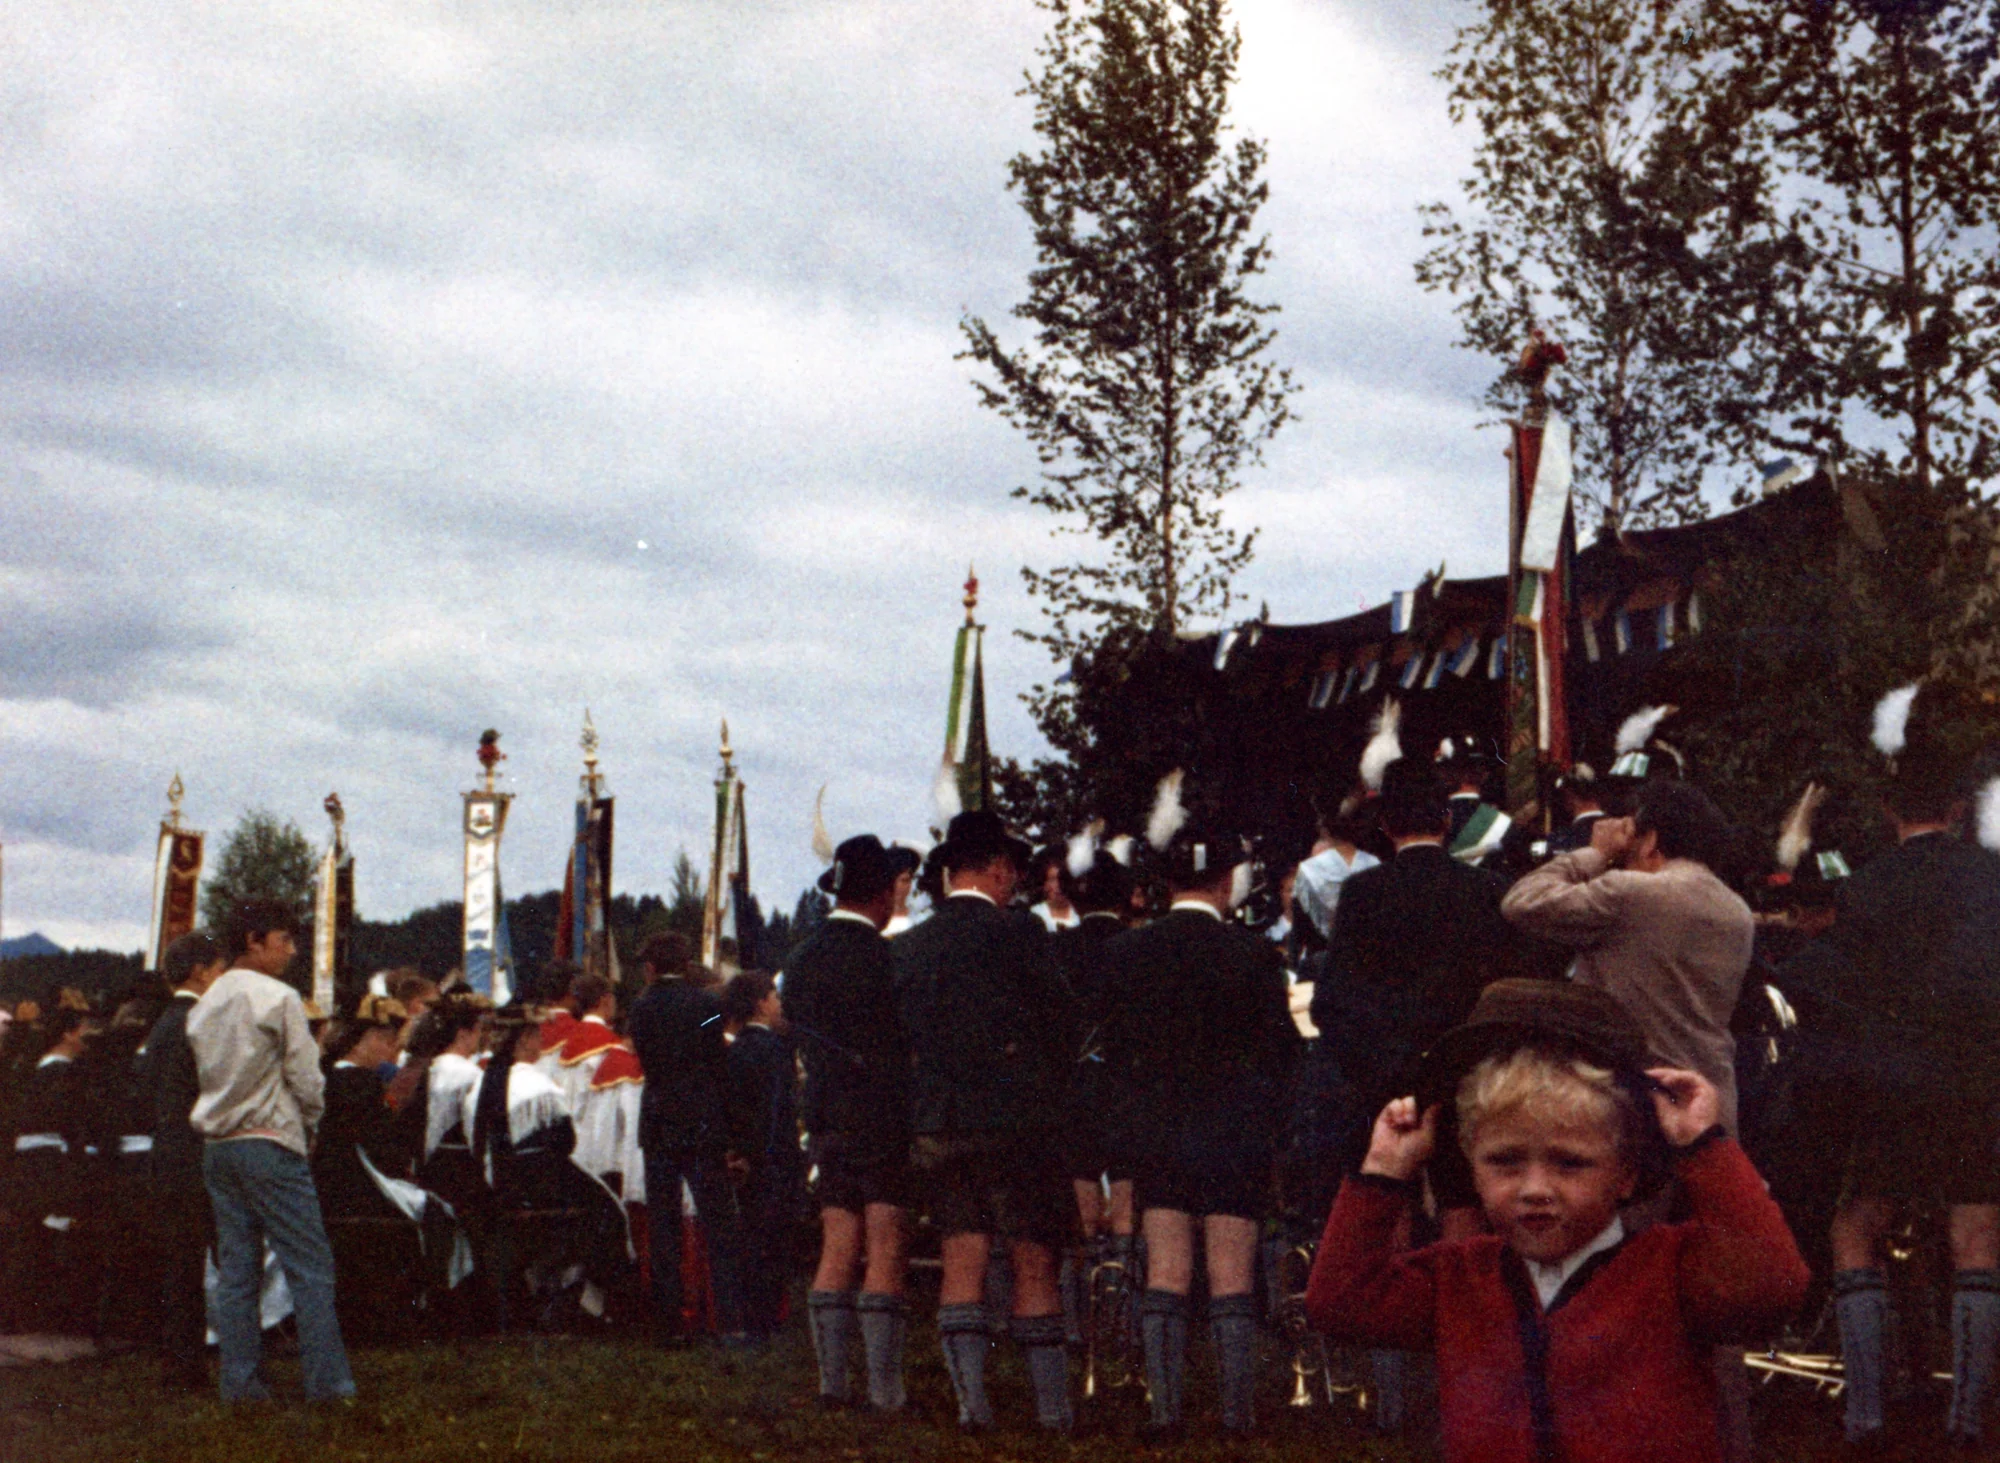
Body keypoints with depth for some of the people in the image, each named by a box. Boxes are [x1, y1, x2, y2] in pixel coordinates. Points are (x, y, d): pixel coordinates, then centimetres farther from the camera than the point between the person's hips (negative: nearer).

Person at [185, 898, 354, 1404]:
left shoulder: (205, 1005, 12)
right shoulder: (278, 999, -10)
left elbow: (207, 1074, 15)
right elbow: (305, 1077, -10)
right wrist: (308, 1125, 9)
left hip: (217, 1145, 7)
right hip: (269, 1142, -7)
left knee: (236, 1267, 9)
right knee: (309, 1266, -3)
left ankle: (240, 1380, 8)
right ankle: (327, 1381, -5)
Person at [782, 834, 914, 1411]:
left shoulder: (801, 960, 10)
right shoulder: (886, 956, -13)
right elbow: (909, 1040, -10)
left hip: (826, 1120, 7)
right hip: (885, 1121, -6)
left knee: (837, 1252, 9)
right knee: (885, 1254, -4)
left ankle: (833, 1381, 7)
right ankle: (885, 1389, -4)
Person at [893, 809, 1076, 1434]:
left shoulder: (907, 947, 7)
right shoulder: (1017, 932, -7)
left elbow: (902, 1040, 11)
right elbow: (1057, 1020, -3)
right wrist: (1052, 1092, 13)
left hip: (935, 1124, 4)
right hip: (1017, 1118, -4)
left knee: (962, 1260, 6)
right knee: (1034, 1265, 3)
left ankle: (970, 1399, 0)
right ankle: (1053, 1406, 6)